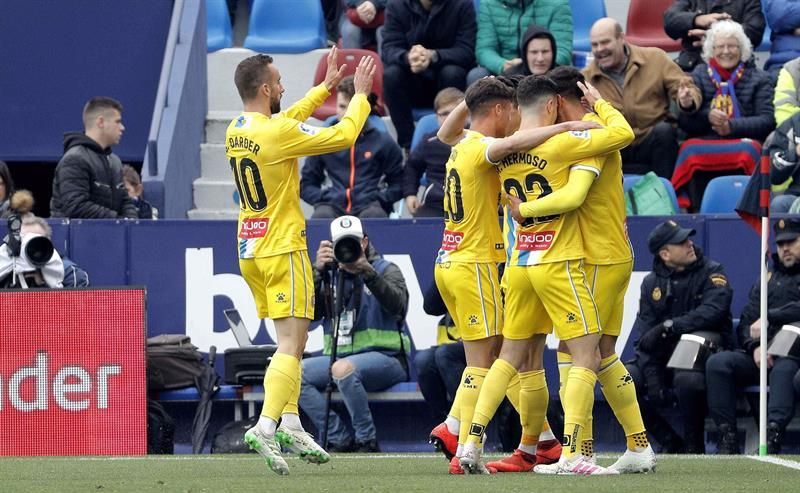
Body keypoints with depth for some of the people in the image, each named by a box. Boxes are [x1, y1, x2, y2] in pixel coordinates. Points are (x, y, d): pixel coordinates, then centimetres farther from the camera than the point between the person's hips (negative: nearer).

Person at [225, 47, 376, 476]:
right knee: (290, 345, -10)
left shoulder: (237, 130, 6)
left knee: (291, 342, 16)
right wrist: (360, 94, 3)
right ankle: (265, 427, -22)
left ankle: (290, 423, 11)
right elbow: (343, 135, -12)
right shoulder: (278, 133, -18)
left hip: (250, 250, 8)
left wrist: (326, 87, 30)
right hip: (282, 251, -8)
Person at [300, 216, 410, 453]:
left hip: (384, 357, -5)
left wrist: (367, 272, -27)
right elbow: (309, 313, -1)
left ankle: (367, 442, -23)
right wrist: (318, 271, -13)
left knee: (343, 368, -37)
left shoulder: (386, 270, 5)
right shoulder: (329, 275, 15)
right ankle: (338, 440, -14)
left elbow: (398, 305, -16)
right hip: (339, 356, 5)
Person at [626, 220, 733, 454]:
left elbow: (713, 312, -22)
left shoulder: (711, 273, -2)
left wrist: (668, 327, -27)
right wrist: (654, 384, -14)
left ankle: (694, 447, -15)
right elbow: (646, 338, -1)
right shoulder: (652, 283, 7)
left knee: (687, 380, -38)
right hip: (664, 357, 4)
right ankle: (671, 443, -7)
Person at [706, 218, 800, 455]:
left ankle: (772, 434, -54)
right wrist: (755, 346, -3)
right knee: (718, 362, -20)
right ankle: (727, 437, -25)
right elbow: (745, 322, 18)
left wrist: (770, 318, -14)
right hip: (762, 356, 6)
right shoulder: (769, 278, 27)